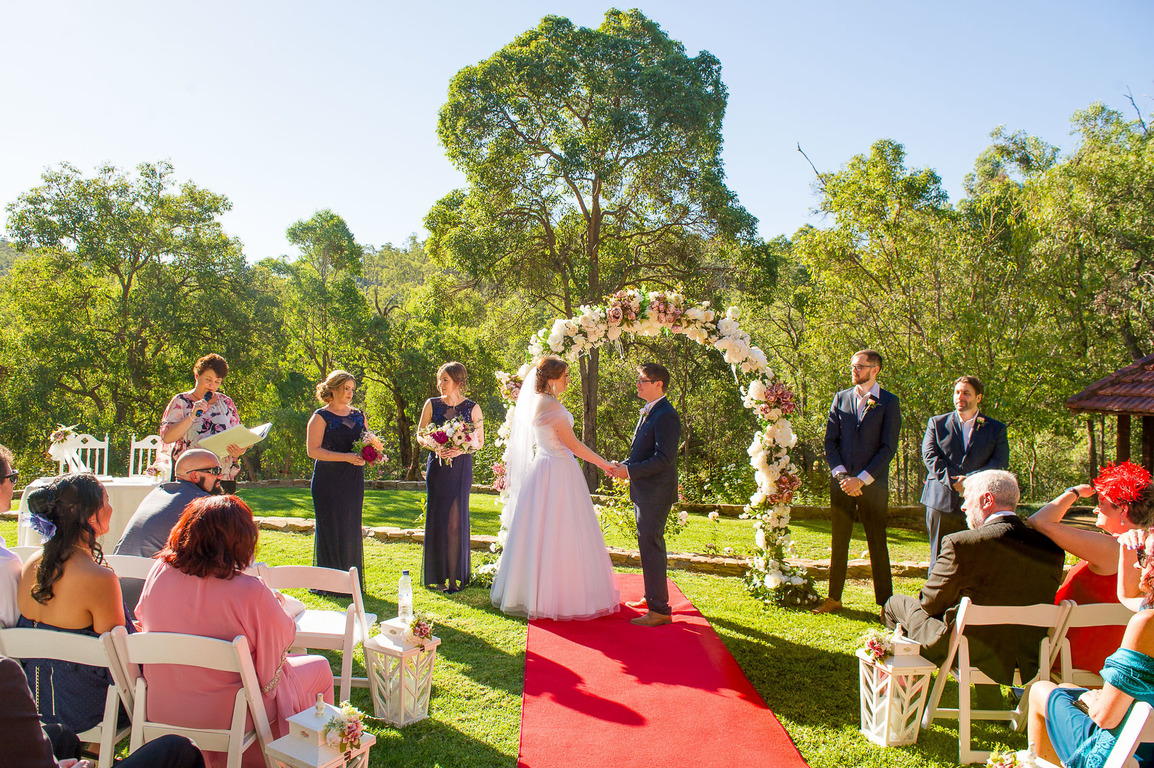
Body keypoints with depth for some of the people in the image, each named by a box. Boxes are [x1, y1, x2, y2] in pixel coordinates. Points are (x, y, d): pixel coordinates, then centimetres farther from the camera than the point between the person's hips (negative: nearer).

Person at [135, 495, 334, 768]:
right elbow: (284, 637, -15)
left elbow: (142, 617, 9)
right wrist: (276, 603, 7)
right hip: (229, 715, -6)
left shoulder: (159, 573, -11)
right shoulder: (251, 593, -28)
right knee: (319, 666, 19)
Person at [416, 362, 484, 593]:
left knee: (455, 521, -2)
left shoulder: (472, 408, 2)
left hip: (460, 468, -1)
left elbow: (480, 441, 5)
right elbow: (420, 435, 9)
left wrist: (461, 450, -13)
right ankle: (438, 576, 10)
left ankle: (454, 577, 4)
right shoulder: (432, 404, 6)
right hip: (437, 466, 2)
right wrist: (435, 447, -12)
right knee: (436, 519, 1)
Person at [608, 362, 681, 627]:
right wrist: (624, 465, 5)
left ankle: (659, 610, 2)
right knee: (648, 545, 19)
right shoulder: (648, 412, 14)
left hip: (655, 494, -10)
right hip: (644, 492, 10)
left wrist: (630, 471, -21)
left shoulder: (665, 416, -18)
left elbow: (664, 458, -24)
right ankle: (651, 597, 33)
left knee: (651, 547, -6)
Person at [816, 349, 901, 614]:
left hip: (872, 483, -3)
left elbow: (889, 447, -6)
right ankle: (834, 597, 20)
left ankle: (885, 602, 13)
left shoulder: (889, 402, -1)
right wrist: (840, 474, -6)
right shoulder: (841, 398, 10)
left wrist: (862, 479, -12)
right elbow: (830, 440, 8)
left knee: (877, 544, 3)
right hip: (842, 482, 3)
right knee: (839, 542, 10)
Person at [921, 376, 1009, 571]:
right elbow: (930, 456, 0)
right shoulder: (936, 423, 12)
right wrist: (953, 482, -14)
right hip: (942, 502, 0)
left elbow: (1000, 463, 0)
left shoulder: (996, 429, 12)